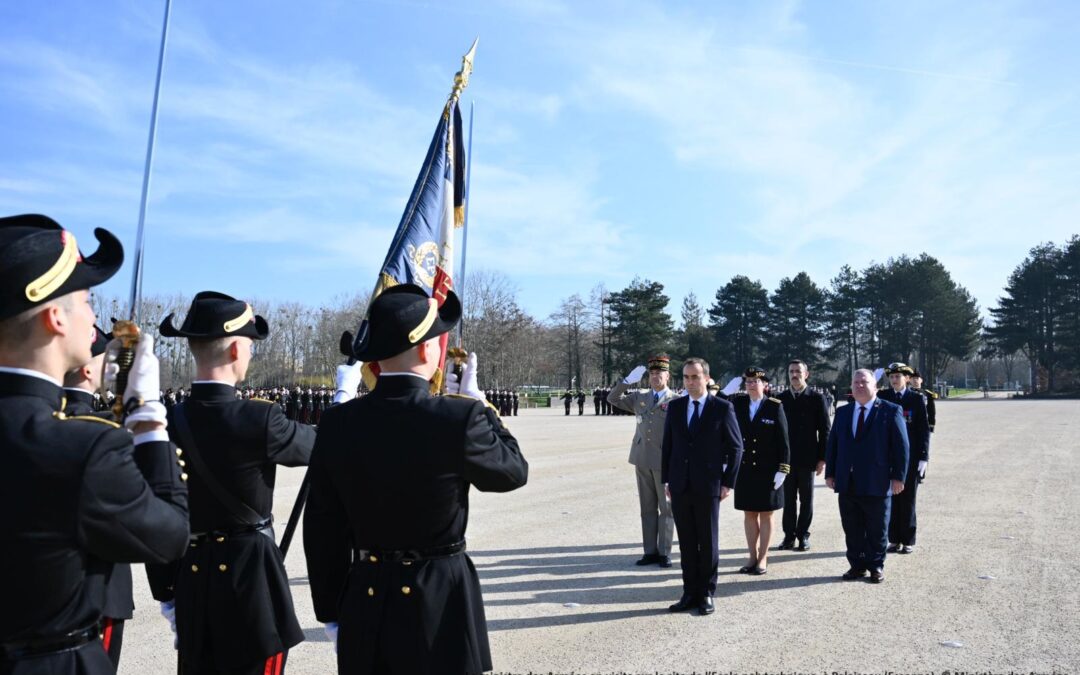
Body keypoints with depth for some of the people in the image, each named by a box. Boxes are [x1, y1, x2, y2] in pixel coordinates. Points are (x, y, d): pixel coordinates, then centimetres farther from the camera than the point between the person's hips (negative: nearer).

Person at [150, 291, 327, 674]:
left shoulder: (168, 423, -4)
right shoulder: (258, 420, -18)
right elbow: (321, 444, 0)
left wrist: (166, 592, 11)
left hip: (191, 577, 5)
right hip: (250, 574, -5)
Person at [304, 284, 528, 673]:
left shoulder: (338, 424, -7)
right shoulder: (458, 418, -19)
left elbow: (322, 529, 0)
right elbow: (514, 471, -1)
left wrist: (331, 611, 12)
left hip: (365, 600, 4)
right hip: (439, 602, -3)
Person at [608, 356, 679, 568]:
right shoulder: (639, 397, 11)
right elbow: (613, 399, 14)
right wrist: (627, 381, 0)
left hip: (665, 461, -4)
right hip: (642, 460, 5)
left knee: (666, 508, 4)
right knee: (647, 508, 10)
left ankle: (664, 553, 12)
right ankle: (650, 551, 18)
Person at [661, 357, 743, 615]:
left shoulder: (723, 408, -4)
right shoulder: (675, 407, 6)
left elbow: (736, 447, -1)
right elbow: (667, 445, 11)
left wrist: (728, 483, -5)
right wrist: (666, 479, 6)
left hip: (708, 487, -3)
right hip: (680, 487, 3)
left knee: (708, 543, 7)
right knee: (687, 543, 9)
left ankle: (706, 594, 19)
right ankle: (690, 593, 19)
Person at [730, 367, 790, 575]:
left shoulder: (775, 407, -7)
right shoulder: (737, 404, 2)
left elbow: (783, 440, -7)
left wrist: (783, 469, -10)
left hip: (768, 471, -3)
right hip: (744, 470, 3)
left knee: (766, 514, 7)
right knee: (749, 514, 10)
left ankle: (763, 559, 17)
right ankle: (753, 557, 21)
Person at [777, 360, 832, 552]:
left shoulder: (817, 398, -1)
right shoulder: (780, 399, 6)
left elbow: (825, 430, -2)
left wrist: (822, 458, -7)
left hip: (807, 458, -2)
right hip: (786, 457, 2)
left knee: (806, 499, 7)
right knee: (789, 499, 6)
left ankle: (803, 535, 16)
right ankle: (789, 535, 14)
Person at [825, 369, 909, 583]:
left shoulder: (891, 411, -3)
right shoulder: (842, 413, 11)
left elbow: (901, 446, -5)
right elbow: (832, 444, 13)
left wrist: (898, 476, -10)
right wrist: (830, 473, 7)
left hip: (876, 484, -4)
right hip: (847, 484, 4)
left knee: (877, 531, 7)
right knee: (852, 530, 10)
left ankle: (876, 567, 21)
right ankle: (856, 565, 22)